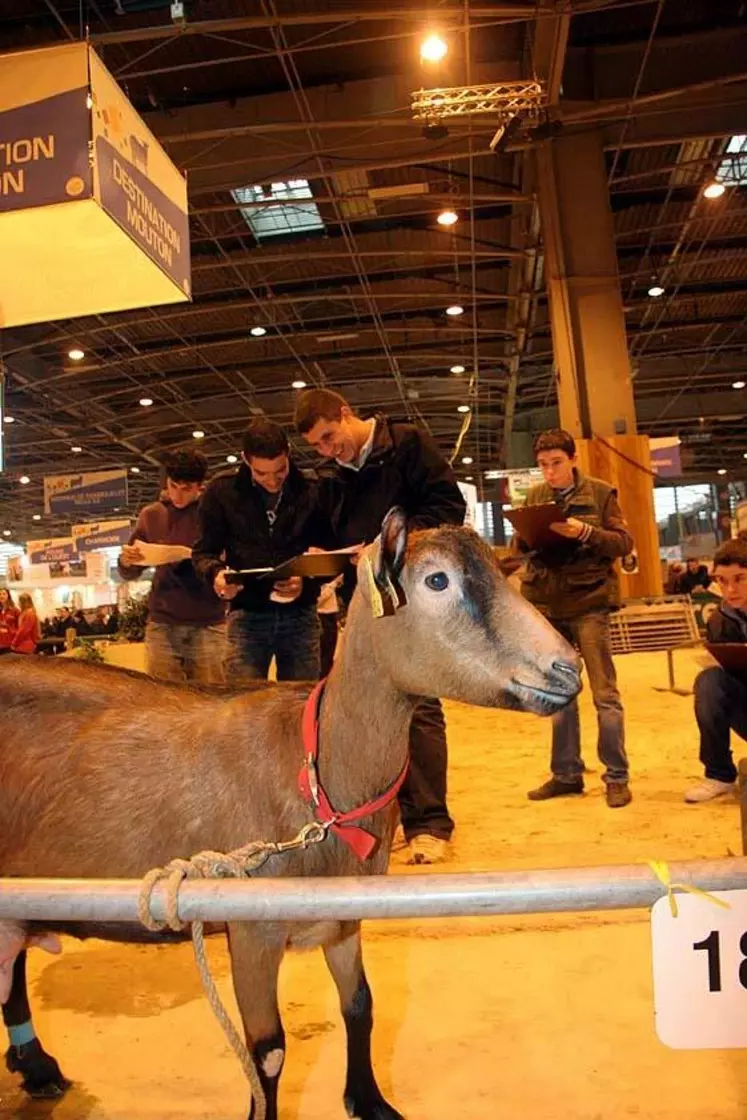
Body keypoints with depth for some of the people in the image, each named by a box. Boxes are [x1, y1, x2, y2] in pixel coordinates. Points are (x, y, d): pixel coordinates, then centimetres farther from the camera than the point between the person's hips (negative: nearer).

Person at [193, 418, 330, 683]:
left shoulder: (311, 492, 0)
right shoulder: (222, 491, -1)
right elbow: (204, 552, 5)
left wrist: (307, 580, -15)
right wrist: (215, 573, -18)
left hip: (300, 614, 1)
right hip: (247, 615, -1)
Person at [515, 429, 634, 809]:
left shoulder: (601, 492, -1)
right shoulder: (534, 496, 10)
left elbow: (624, 543, -5)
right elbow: (521, 547, 12)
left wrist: (585, 532, -20)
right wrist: (526, 535, -10)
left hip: (588, 601, -4)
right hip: (546, 604, 4)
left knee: (605, 693, 0)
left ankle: (617, 777, 11)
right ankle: (566, 774, 22)